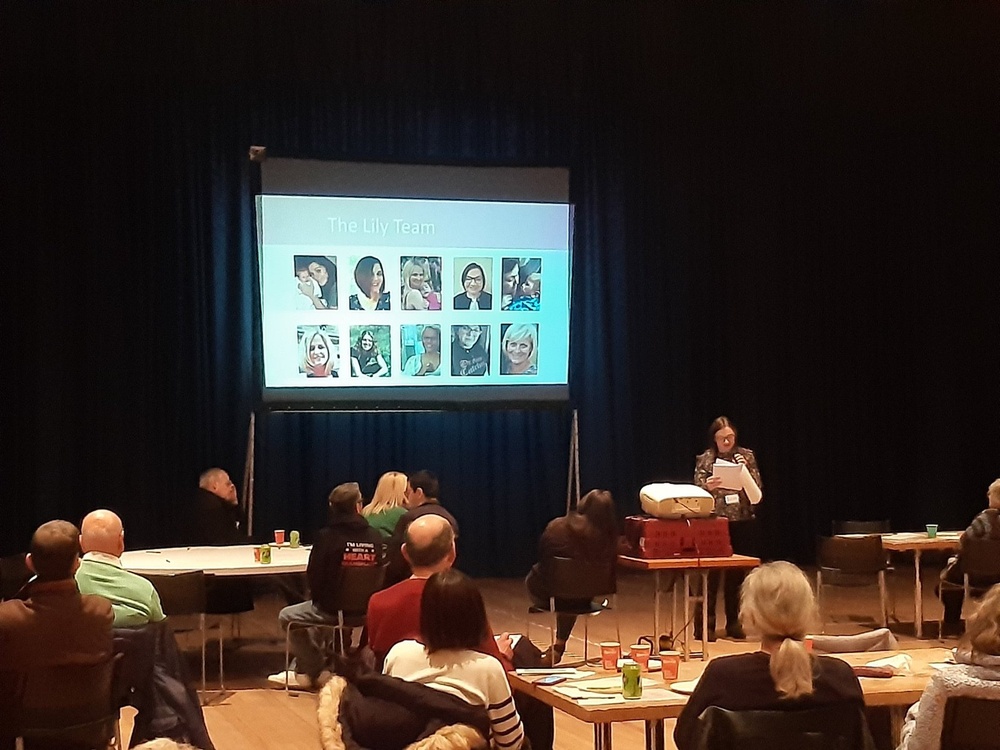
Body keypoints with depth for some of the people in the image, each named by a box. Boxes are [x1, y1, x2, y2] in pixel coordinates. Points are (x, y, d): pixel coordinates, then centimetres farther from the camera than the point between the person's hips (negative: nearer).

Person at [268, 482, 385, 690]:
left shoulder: (327, 536, -15)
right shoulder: (375, 537, -6)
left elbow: (313, 576, -8)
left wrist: (319, 597, 12)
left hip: (332, 609, -5)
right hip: (365, 608, 6)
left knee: (287, 616, 21)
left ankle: (318, 671, 23)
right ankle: (303, 671, 38)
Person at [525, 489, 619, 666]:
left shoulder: (556, 527, -16)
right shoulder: (608, 538, -19)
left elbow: (542, 558, 1)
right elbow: (609, 575, -9)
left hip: (546, 596, -1)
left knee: (532, 578, 33)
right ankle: (559, 645, 47)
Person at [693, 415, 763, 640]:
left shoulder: (747, 456, 6)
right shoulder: (705, 459, 1)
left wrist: (746, 470, -12)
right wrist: (707, 487, -22)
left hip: (743, 523, 2)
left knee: (737, 573, 8)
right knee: (711, 573, -5)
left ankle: (734, 622, 18)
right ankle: (705, 624, -1)